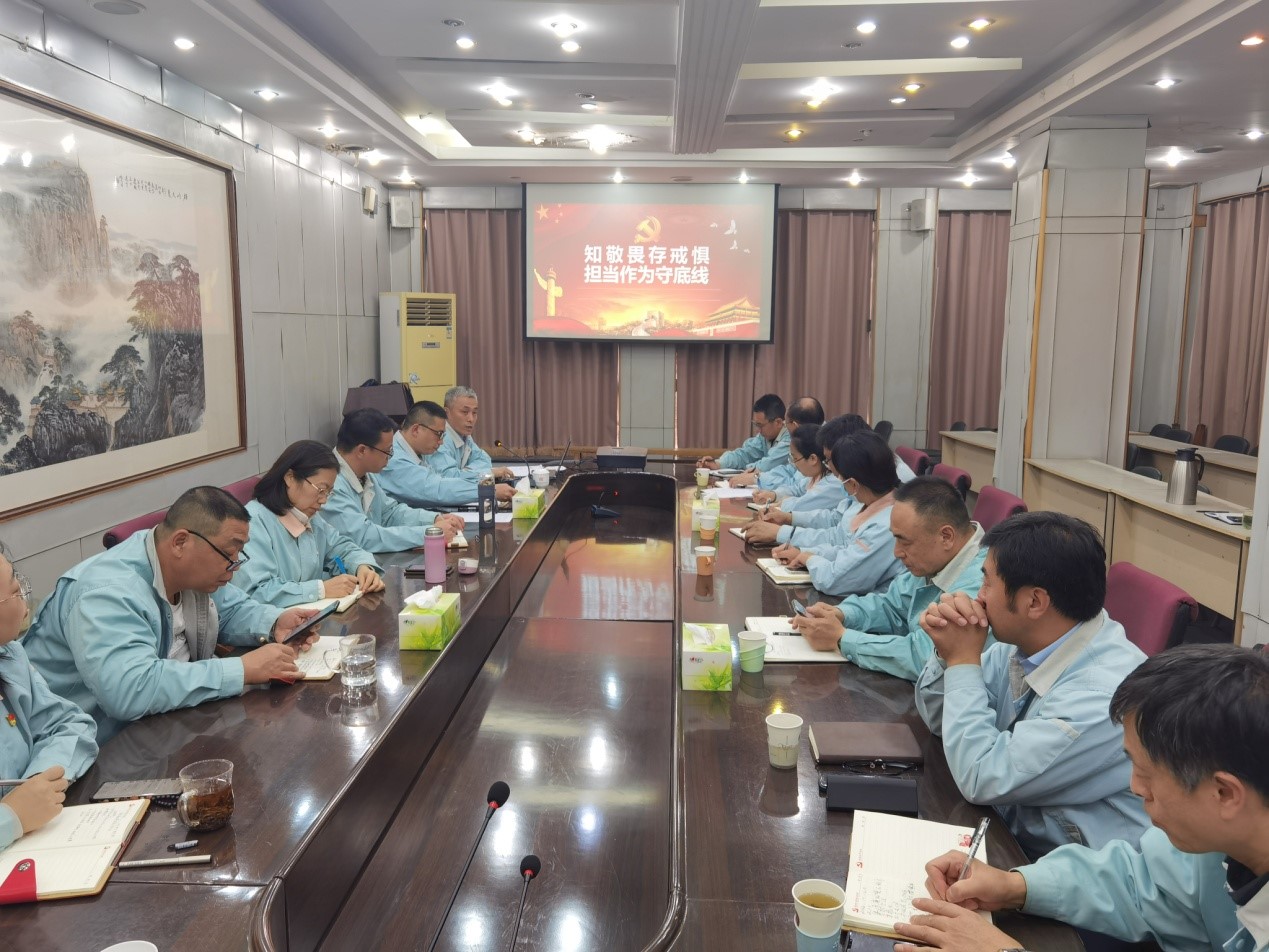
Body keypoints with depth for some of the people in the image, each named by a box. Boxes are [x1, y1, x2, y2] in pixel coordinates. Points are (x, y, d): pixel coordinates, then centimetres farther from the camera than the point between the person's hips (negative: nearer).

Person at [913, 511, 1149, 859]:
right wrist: (948, 652, -12)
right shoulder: (1025, 642, -4)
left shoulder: (1104, 693, -27)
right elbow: (937, 716, 7)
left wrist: (962, 661, -18)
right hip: (1009, 835, 7)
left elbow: (982, 778, -25)